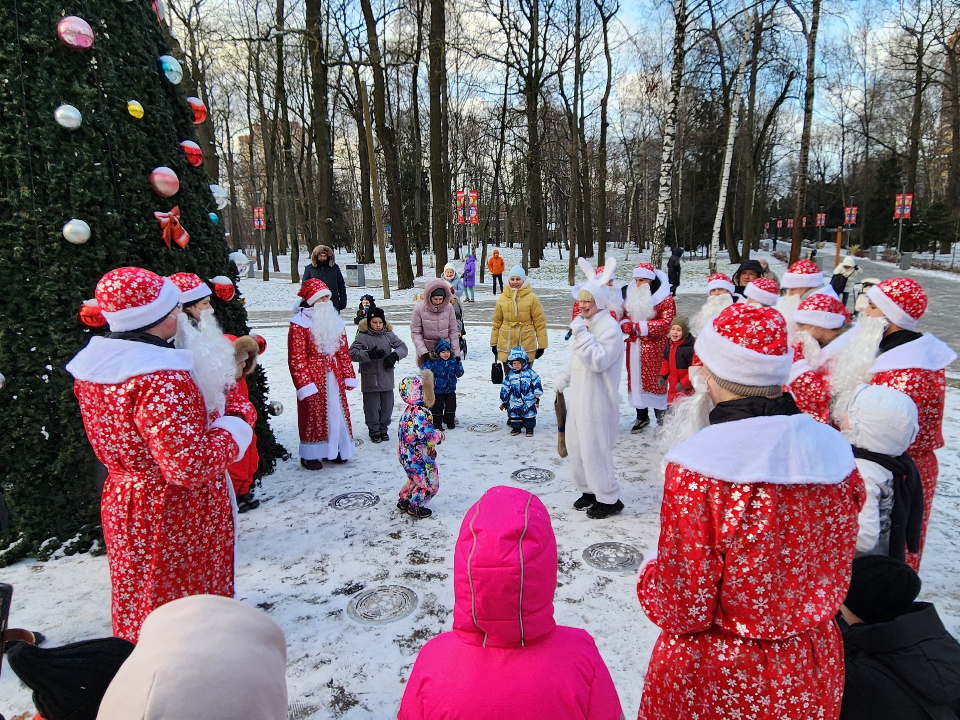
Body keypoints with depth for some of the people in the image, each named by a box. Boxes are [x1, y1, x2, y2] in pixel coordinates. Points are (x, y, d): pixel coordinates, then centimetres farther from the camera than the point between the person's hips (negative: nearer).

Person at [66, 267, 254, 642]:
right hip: (176, 518, -9)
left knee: (137, 604, 27)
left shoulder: (93, 365, 1)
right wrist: (231, 433, -14)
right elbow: (190, 465, -33)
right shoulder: (162, 380, -30)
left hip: (123, 504, 9)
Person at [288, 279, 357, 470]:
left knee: (338, 412, 10)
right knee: (313, 415, 2)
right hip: (313, 378, -6)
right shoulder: (299, 324, -10)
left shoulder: (335, 322, 11)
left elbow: (343, 352, 15)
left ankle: (336, 449, 24)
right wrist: (304, 384, -18)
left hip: (334, 376, 6)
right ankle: (310, 455, 15)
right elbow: (296, 359, -13)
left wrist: (349, 376, 11)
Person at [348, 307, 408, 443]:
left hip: (387, 379, 4)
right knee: (372, 407, 5)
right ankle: (374, 431, 21)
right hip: (370, 379, -3)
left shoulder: (389, 335, 4)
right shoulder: (362, 337, -7)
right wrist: (370, 355, -26)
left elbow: (403, 347, 7)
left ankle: (383, 429, 28)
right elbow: (352, 354, -15)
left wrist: (394, 355, -13)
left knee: (387, 406, 11)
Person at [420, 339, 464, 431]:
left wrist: (458, 364, -11)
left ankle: (450, 421, 26)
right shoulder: (433, 362, -11)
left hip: (450, 390, 3)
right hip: (438, 390, -3)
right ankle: (437, 423, 16)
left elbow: (459, 374, 2)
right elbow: (423, 369, -15)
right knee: (437, 406, 4)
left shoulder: (453, 361, 0)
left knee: (451, 405, 10)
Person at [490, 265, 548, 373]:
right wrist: (493, 343, 12)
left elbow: (540, 322, -2)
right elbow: (497, 322, 12)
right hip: (506, 346, 2)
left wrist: (541, 345, -3)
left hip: (527, 347, -2)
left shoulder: (532, 298, -3)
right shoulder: (502, 298, 5)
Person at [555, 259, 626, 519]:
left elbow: (598, 361, -27)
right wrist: (562, 378, 22)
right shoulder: (586, 324, 14)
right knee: (575, 445, 16)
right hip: (578, 396, 10)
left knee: (594, 448, -5)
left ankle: (609, 499, 9)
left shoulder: (610, 328, -16)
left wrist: (581, 334, -27)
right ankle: (589, 490, 31)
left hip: (597, 400, -10)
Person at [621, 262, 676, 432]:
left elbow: (666, 323, -16)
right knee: (636, 380, 9)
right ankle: (641, 416, 22)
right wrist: (626, 325, -10)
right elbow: (626, 315, 15)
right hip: (635, 347, 5)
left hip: (655, 348, -5)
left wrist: (640, 326, -21)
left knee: (657, 380, -1)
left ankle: (662, 417, 14)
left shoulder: (665, 298, -8)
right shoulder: (632, 295, 10)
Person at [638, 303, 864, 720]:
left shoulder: (697, 469, -29)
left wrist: (650, 571, -2)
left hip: (717, 681, -4)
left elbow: (682, 611, -20)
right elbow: (835, 578, 4)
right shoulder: (835, 451, -11)